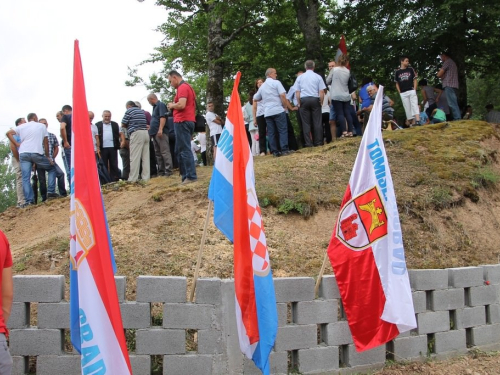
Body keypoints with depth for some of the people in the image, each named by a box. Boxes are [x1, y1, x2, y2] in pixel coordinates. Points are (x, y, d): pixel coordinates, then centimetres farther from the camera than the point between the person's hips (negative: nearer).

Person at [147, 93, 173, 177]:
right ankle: (161, 172, 10)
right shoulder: (155, 107, 25)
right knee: (158, 153, 8)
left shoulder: (161, 105, -3)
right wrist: (150, 127, 43)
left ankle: (168, 171, -17)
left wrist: (160, 129, -25)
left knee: (165, 152, -13)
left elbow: (163, 117, -16)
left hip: (160, 132, -10)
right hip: (155, 133, 10)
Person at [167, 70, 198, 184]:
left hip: (182, 121, -10)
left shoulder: (182, 87, -11)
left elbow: (181, 105, -23)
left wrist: (171, 105, -5)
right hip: (188, 120, 10)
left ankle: (191, 176, -11)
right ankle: (185, 175, 15)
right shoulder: (187, 87, 20)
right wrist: (174, 107, 13)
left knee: (184, 150, -10)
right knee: (180, 150, 13)